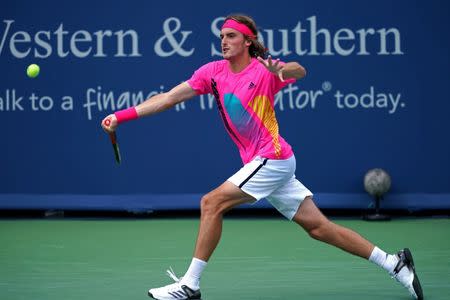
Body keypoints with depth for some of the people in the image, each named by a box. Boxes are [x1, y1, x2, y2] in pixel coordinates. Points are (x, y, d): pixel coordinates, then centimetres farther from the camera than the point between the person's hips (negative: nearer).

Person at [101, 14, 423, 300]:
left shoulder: (264, 70, -12)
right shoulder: (214, 72, 5)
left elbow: (299, 71, -33)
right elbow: (169, 98, 2)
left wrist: (284, 70, -56)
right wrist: (124, 115, -5)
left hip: (271, 158, -7)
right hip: (260, 163, 7)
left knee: (212, 203, -15)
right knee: (318, 226, 6)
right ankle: (394, 263, 12)